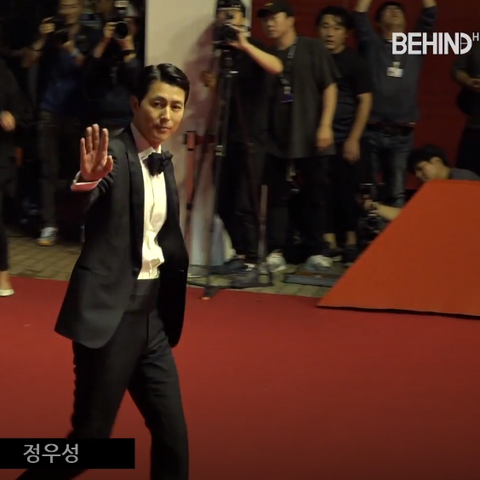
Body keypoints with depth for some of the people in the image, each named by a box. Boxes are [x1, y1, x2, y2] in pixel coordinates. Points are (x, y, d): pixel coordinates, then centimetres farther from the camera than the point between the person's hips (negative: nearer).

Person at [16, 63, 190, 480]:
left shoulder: (164, 163, 10)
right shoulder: (113, 154, -14)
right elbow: (74, 211, -33)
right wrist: (87, 181, -55)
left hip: (152, 313, 8)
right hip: (110, 312, -7)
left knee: (173, 436, 10)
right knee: (89, 437, -3)